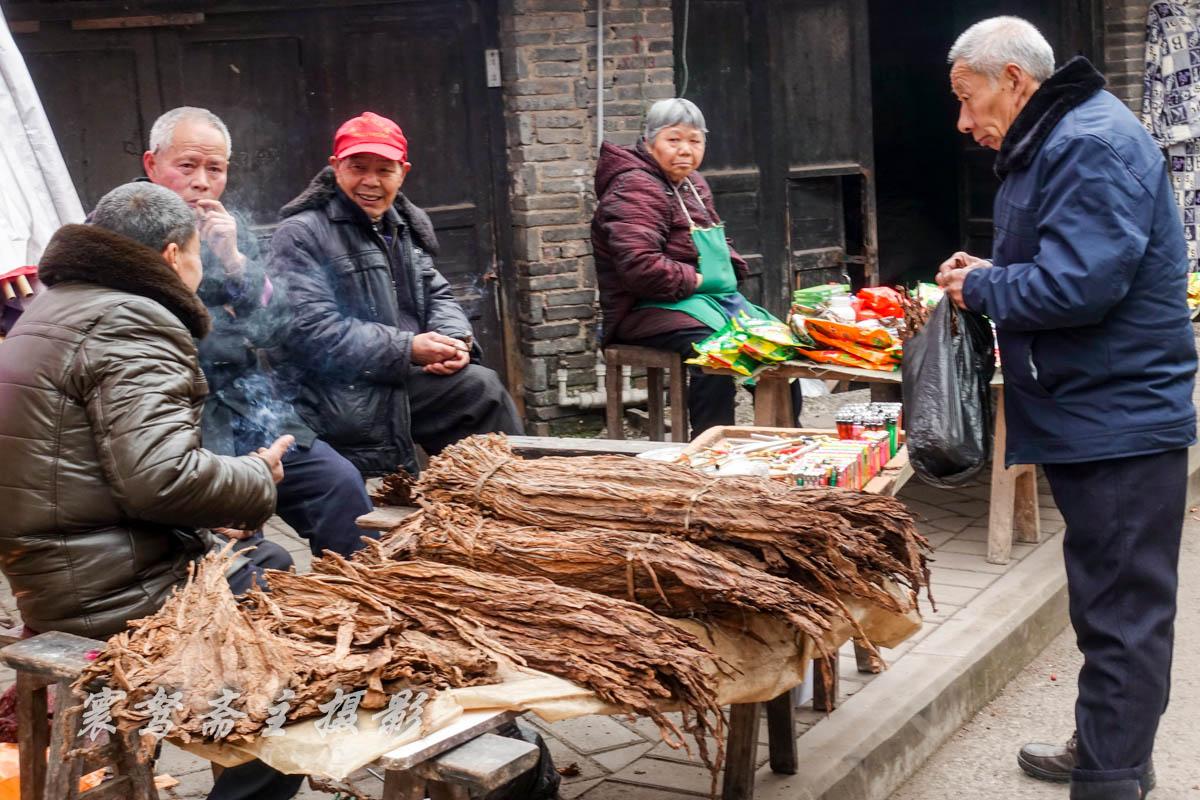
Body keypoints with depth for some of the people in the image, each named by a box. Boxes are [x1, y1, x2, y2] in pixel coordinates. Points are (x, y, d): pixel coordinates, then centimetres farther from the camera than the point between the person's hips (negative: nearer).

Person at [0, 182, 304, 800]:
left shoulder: (52, 311, 18)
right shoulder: (127, 324, -15)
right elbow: (161, 477, -27)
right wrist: (259, 478, -10)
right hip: (114, 593, -10)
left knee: (270, 564, 19)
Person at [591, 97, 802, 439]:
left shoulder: (694, 184, 18)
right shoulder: (634, 190, -15)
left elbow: (717, 242, 33)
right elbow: (640, 267, -28)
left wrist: (732, 264, 10)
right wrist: (695, 280, -16)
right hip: (652, 309, -10)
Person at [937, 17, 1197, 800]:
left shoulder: (1093, 145, -19)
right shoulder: (1056, 142, 15)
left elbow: (1077, 285, -28)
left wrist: (982, 288, -12)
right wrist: (990, 272, 4)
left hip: (1120, 420, -11)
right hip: (1095, 413, 11)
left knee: (1122, 610, -2)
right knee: (1109, 597, 20)